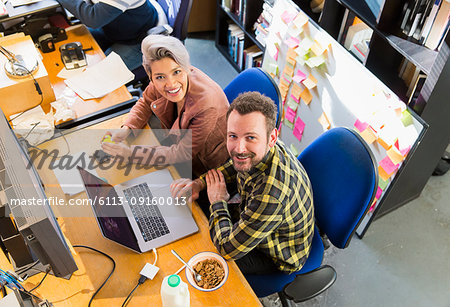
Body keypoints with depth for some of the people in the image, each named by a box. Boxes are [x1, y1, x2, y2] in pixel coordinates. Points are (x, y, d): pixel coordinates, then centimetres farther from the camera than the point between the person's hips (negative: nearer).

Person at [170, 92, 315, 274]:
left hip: (278, 257, -7)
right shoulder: (256, 153, -20)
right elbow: (234, 166, 6)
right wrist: (199, 183, -11)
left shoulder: (272, 194, -45)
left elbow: (228, 249, -32)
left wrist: (218, 202, -17)